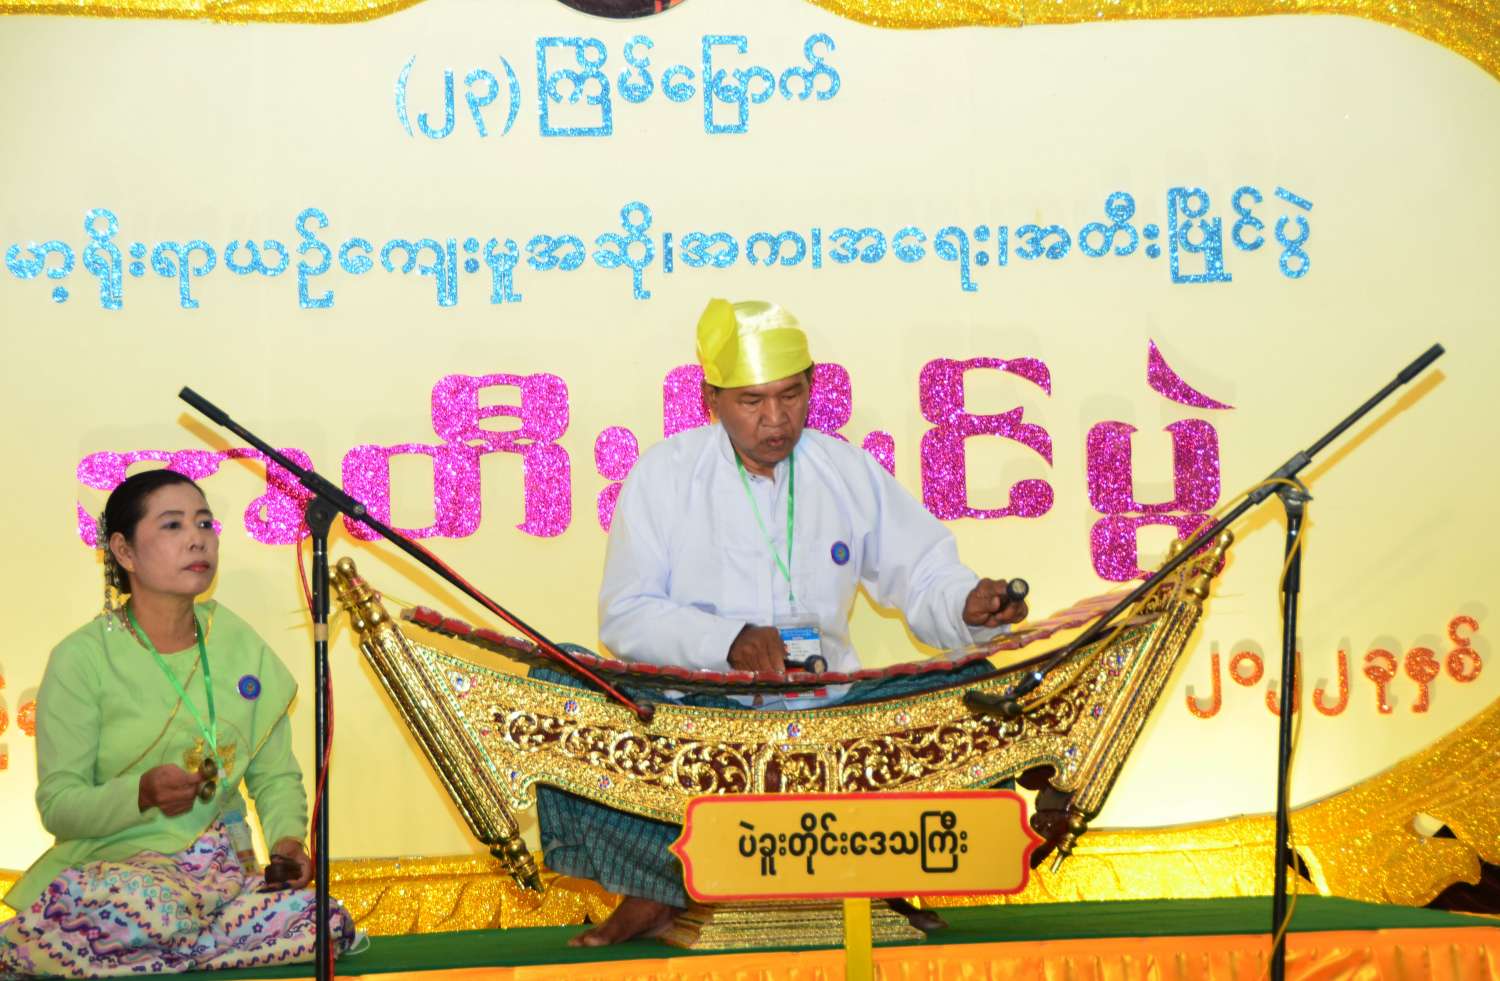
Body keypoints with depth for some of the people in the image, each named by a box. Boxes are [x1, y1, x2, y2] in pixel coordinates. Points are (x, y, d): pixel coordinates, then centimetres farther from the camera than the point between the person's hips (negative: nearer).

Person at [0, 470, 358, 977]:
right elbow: (57, 805, -7)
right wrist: (141, 794, -25)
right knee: (157, 911, -41)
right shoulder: (82, 658, -5)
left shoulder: (240, 644, 8)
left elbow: (276, 775, 13)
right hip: (113, 861, -5)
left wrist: (287, 839, -7)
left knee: (326, 926, -26)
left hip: (221, 867, 5)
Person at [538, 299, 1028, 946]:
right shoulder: (664, 473, 0)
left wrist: (970, 606, -14)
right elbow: (624, 617, -4)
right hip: (696, 717, -2)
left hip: (829, 712, 2)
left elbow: (925, 580, 9)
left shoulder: (851, 473, 8)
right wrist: (726, 640, -19)